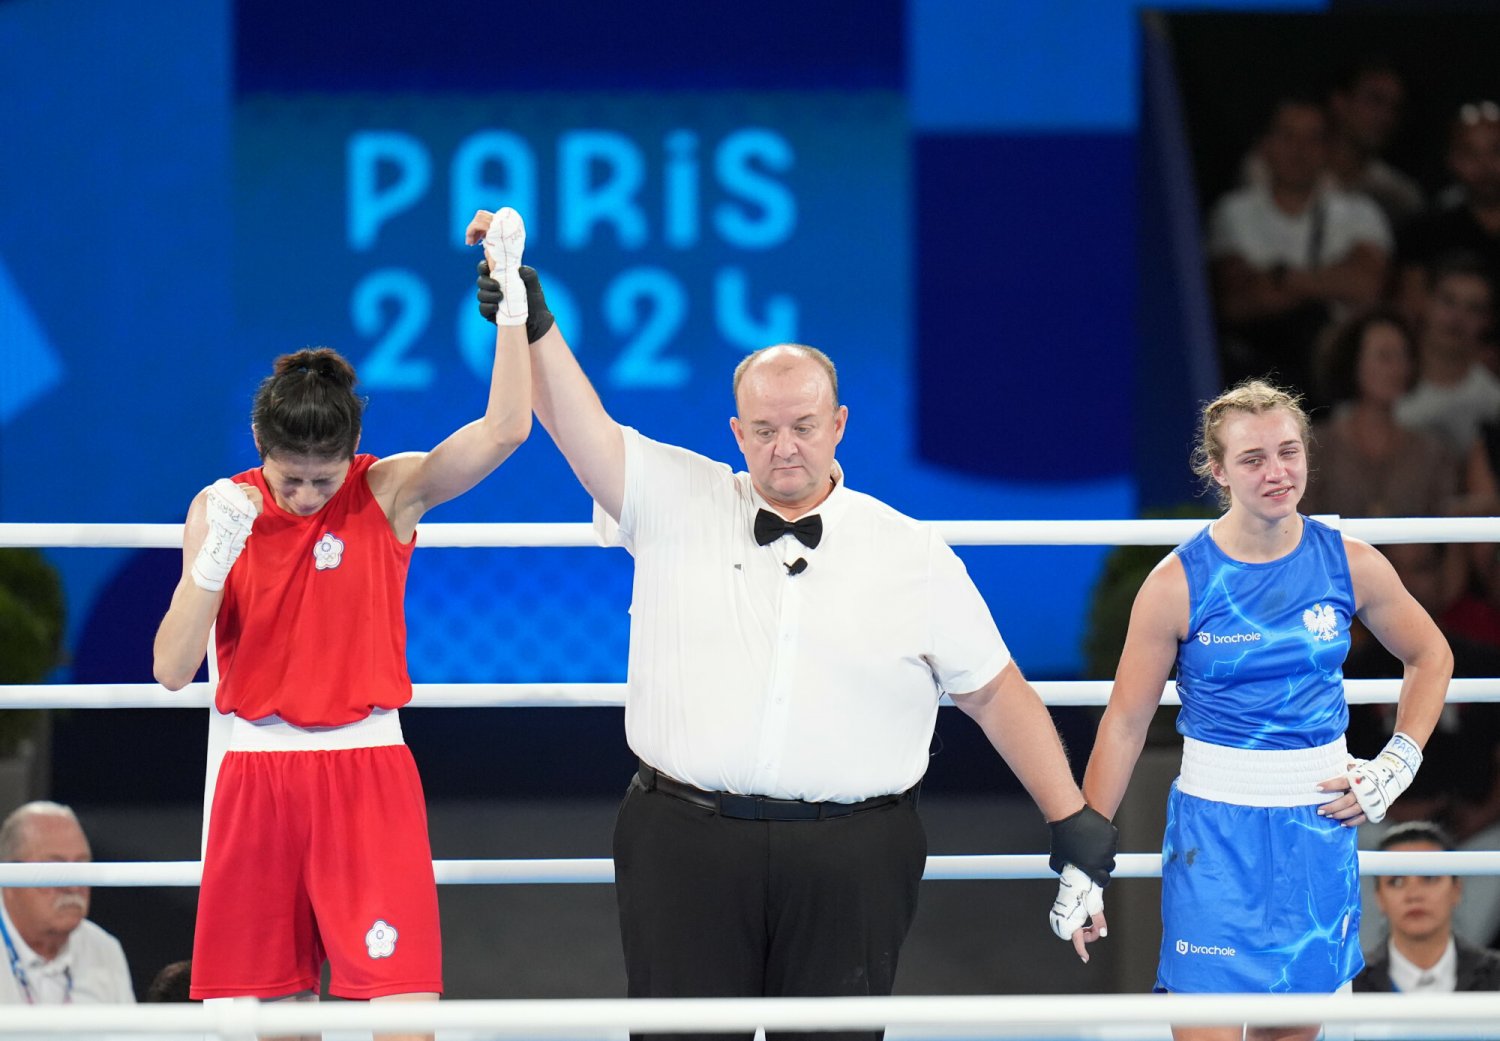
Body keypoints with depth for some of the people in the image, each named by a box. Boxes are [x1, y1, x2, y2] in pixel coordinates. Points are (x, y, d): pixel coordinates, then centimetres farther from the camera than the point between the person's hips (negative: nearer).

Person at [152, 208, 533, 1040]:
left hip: (366, 772, -2)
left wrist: (509, 296, -26)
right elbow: (172, 669, -5)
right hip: (256, 774, 2)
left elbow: (504, 429, -20)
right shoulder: (221, 508, 0)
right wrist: (214, 560, -20)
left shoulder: (390, 492, -4)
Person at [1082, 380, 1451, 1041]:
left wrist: (1395, 768, 5)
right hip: (1215, 827, -3)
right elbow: (1125, 723, -3)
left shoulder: (1350, 565, -1)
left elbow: (1430, 657, 17)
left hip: (1320, 823, 3)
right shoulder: (1178, 583, -9)